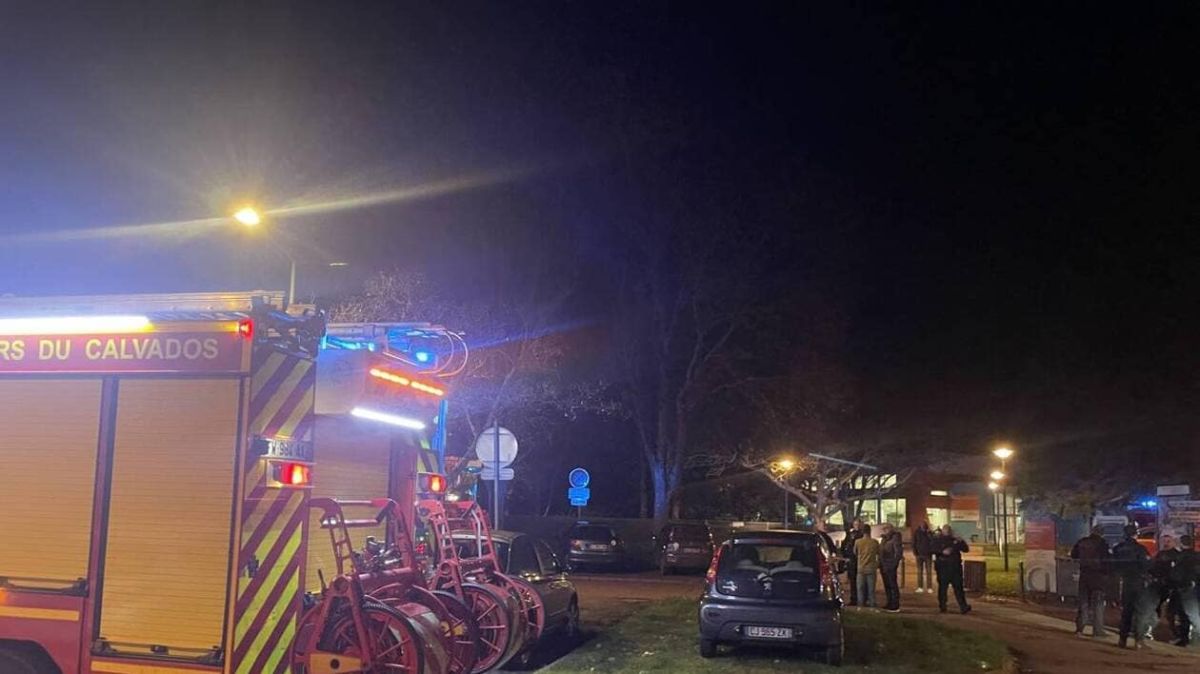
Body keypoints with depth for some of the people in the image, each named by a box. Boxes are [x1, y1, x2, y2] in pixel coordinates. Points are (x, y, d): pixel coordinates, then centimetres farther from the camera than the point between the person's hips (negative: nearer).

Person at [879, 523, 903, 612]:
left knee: (893, 585, -5)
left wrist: (895, 563, -19)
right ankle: (889, 603, 23)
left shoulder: (895, 538, -10)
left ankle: (895, 605, -1)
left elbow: (898, 552, -15)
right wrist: (880, 564, 14)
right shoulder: (883, 539, 16)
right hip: (883, 566, 9)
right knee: (887, 585, 14)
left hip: (890, 566, -9)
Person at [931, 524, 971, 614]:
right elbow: (933, 549, -7)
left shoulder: (955, 539, 17)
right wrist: (942, 551, -22)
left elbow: (965, 549, 13)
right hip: (943, 567, -3)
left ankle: (963, 606, -6)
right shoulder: (937, 539, 7)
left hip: (955, 566, 3)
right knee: (942, 586, -1)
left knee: (958, 586, -3)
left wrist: (961, 542, -4)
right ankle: (942, 606, 9)